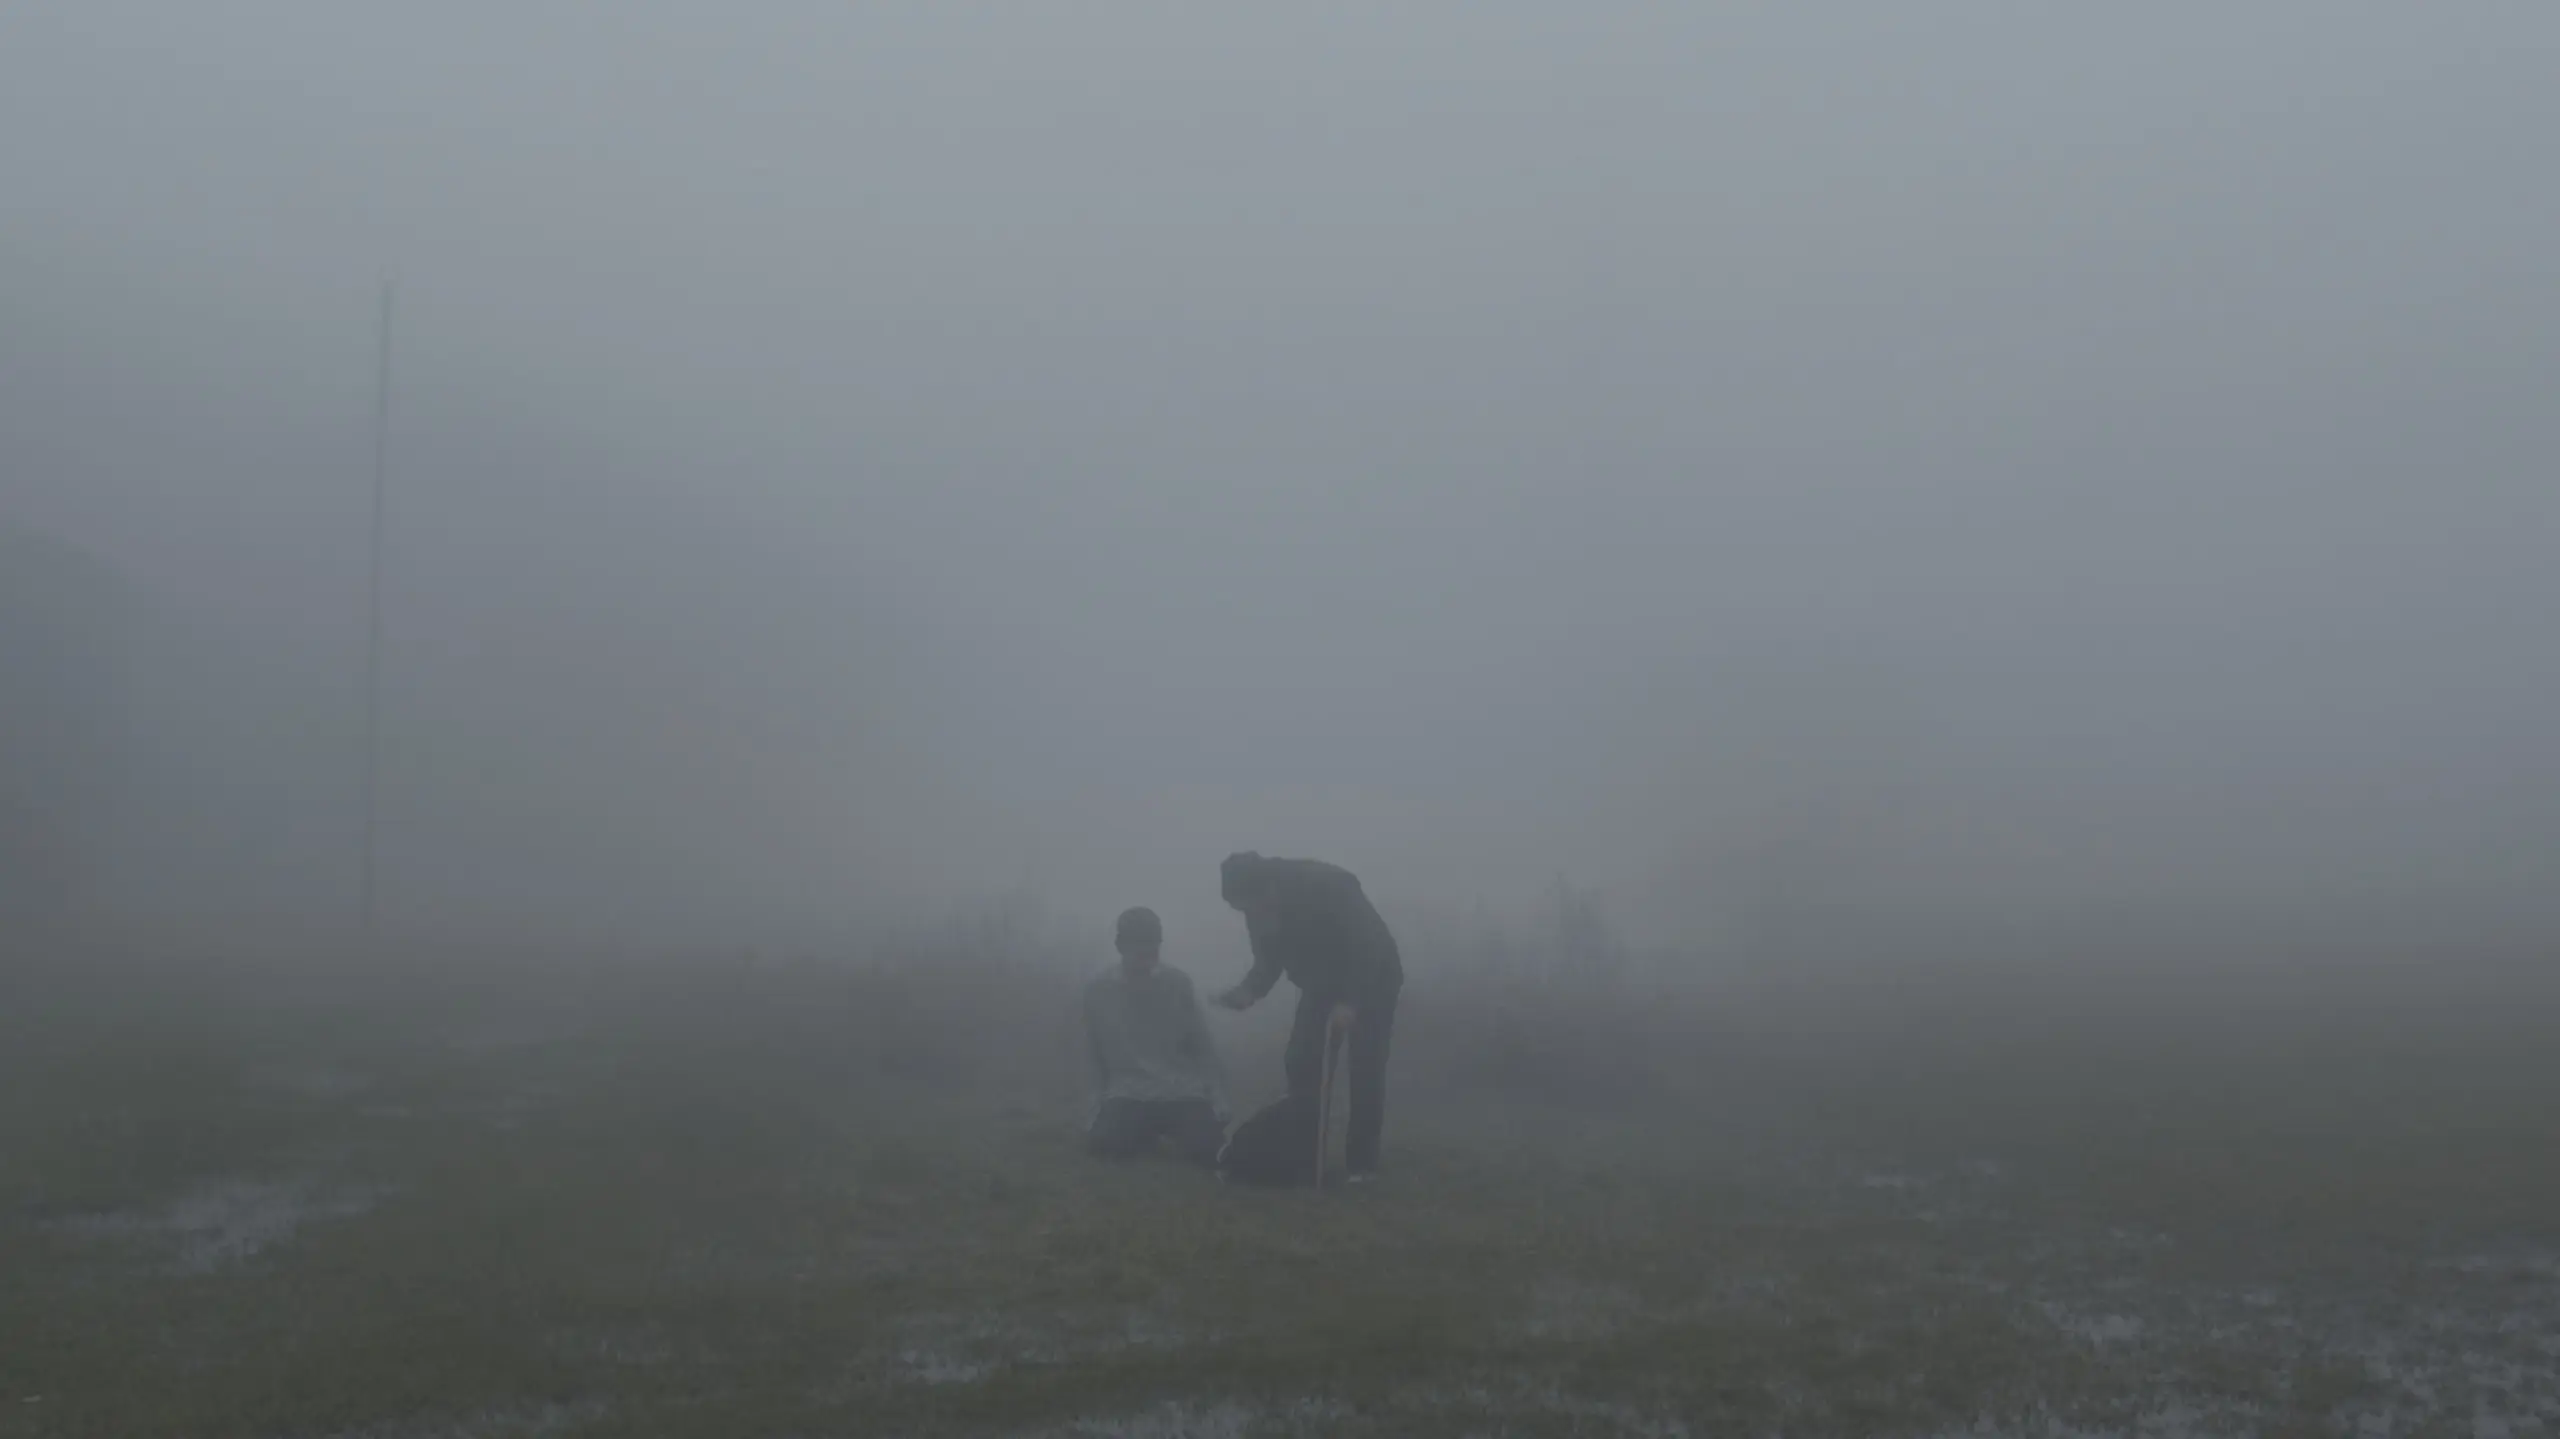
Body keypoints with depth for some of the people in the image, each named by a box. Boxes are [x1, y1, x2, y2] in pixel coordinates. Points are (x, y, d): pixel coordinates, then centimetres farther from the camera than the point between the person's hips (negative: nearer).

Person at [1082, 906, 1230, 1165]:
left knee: (1208, 1149, -28)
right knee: (1105, 1143, -30)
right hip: (1128, 1095, 0)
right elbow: (1096, 1056, 13)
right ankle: (1147, 1130, 5)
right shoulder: (1098, 990, 2)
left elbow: (1204, 1048, 6)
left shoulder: (1179, 983, 1)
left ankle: (1171, 1128, 8)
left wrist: (1219, 1104, -1)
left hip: (1182, 1092, 0)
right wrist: (1099, 1104, 8)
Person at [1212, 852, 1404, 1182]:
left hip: (1372, 976, -5)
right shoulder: (1260, 909, -17)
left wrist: (1350, 1001, -41)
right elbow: (1269, 959, -5)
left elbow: (1370, 949, -32)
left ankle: (1361, 1162, -7)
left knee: (1365, 1068, -13)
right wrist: (1250, 991, -26)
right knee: (1300, 1062, -7)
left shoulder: (1330, 888, -36)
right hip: (1323, 980, 5)